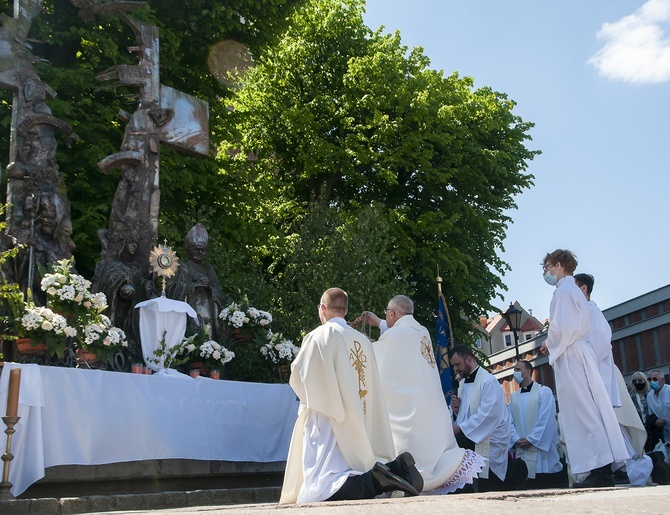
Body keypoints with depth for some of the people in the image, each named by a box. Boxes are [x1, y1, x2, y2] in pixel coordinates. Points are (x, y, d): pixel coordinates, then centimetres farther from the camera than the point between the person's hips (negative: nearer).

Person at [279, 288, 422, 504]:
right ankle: (396, 469, -16)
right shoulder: (363, 340, 12)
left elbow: (298, 377, -5)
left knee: (317, 492, -14)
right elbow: (373, 387, 13)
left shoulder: (320, 335, -5)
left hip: (330, 421, -7)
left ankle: (376, 480, -33)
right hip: (357, 425, 7)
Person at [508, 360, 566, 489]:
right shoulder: (513, 396, 14)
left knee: (548, 486, -4)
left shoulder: (544, 391, -1)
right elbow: (511, 422, 11)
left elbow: (546, 420, -8)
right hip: (522, 452, 4)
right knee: (529, 487, 2)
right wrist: (516, 440, -6)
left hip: (542, 448, -4)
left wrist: (531, 440, -12)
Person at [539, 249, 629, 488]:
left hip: (571, 358, -10)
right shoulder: (573, 290, 23)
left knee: (585, 413, -11)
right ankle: (601, 471, 7)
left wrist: (550, 345, -3)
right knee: (589, 413, 7)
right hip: (578, 356, 10)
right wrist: (552, 344, 16)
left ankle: (602, 473, -12)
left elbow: (563, 326, -19)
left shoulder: (564, 290, -8)